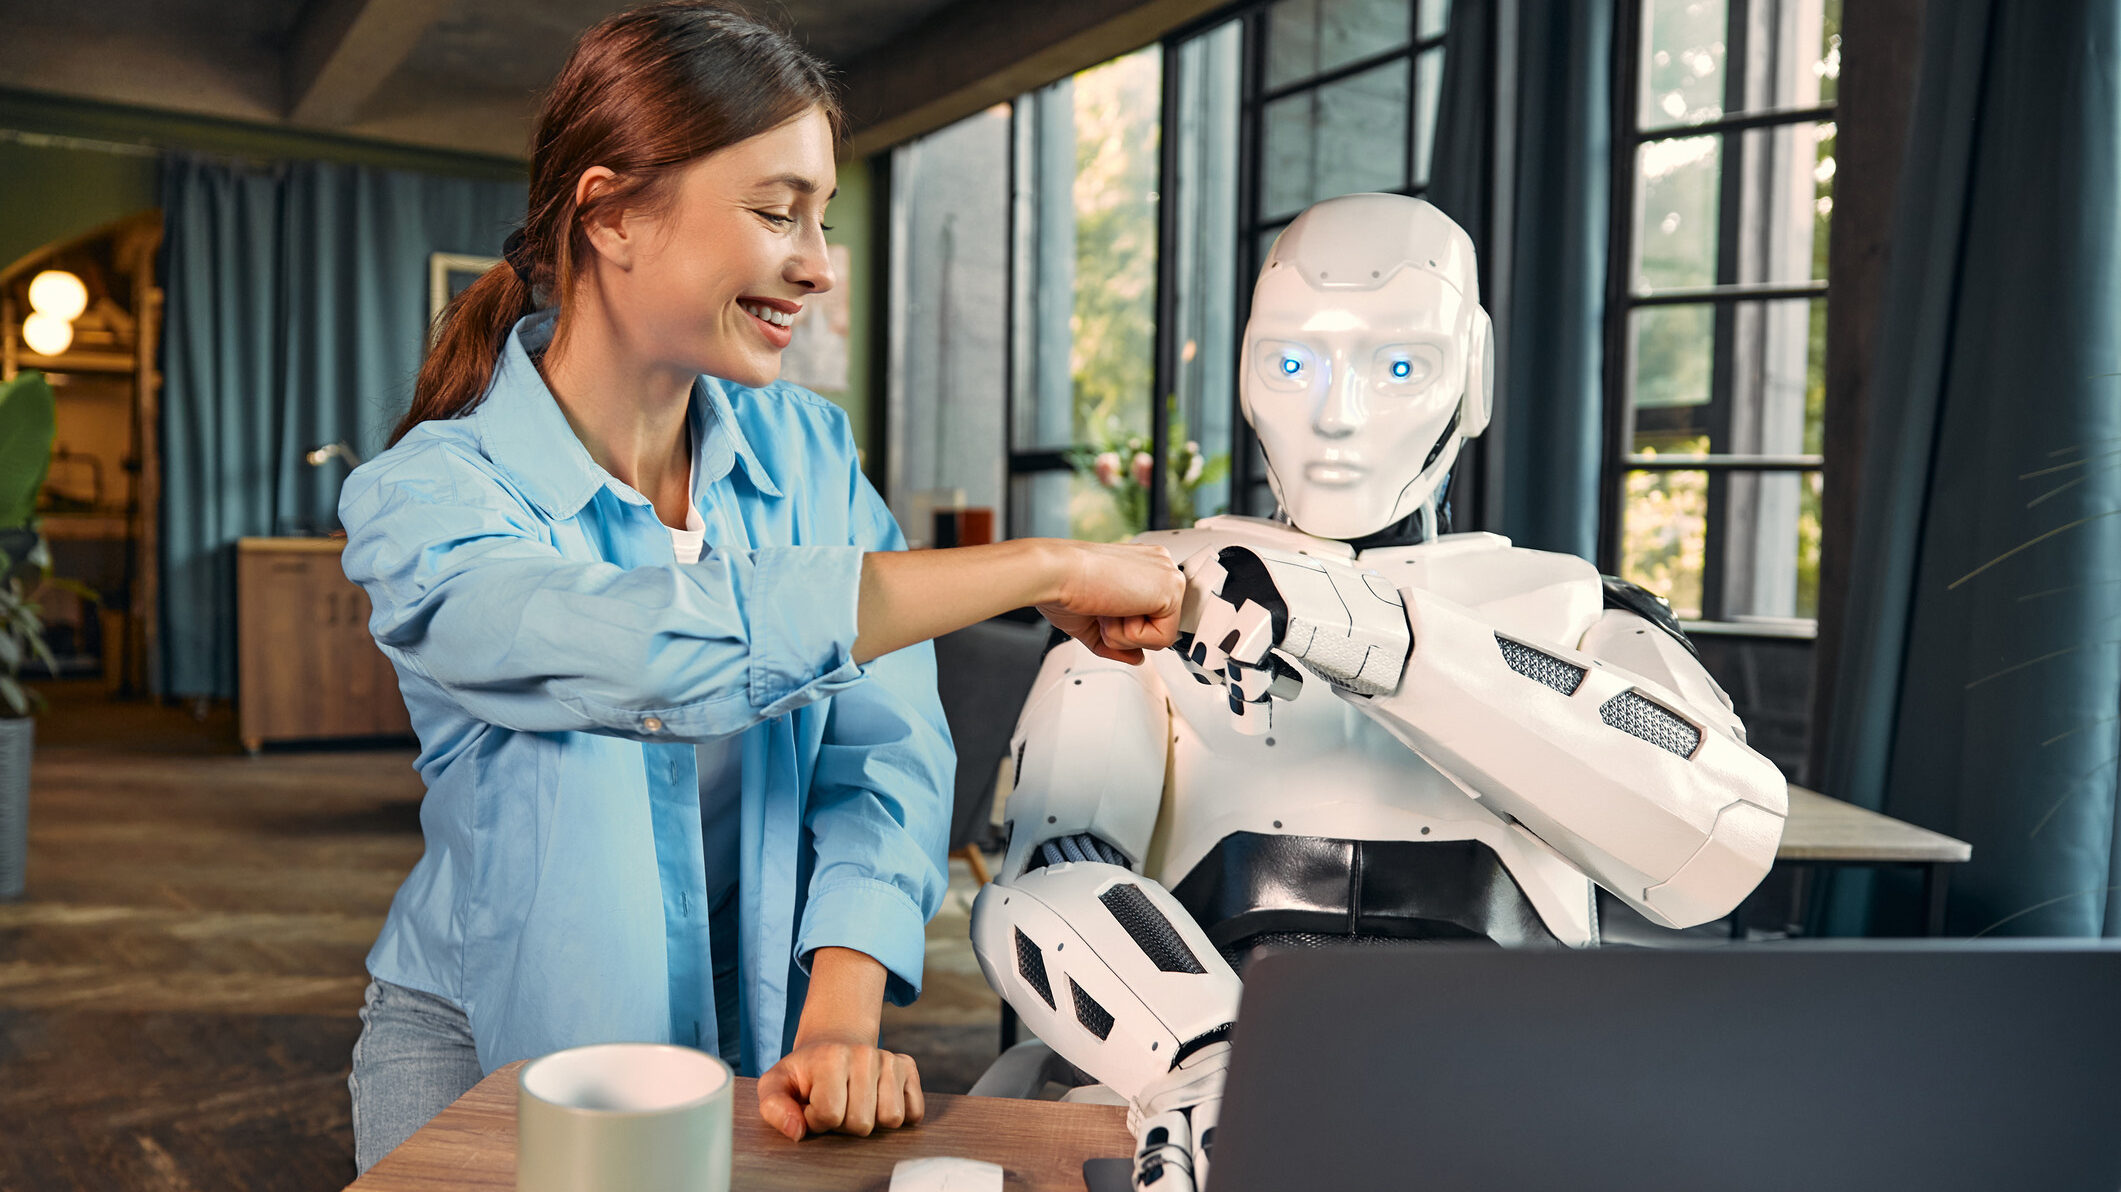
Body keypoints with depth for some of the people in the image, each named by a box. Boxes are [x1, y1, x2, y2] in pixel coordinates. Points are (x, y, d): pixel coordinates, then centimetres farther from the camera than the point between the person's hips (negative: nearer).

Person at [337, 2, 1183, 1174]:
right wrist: (1044, 567, -32)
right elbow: (663, 648, -34)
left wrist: (840, 1024, -23)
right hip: (492, 1053, -2)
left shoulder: (810, 454, -2)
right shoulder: (423, 499, -15)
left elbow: (884, 756, -9)